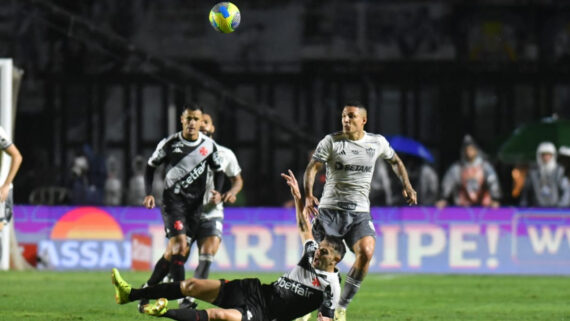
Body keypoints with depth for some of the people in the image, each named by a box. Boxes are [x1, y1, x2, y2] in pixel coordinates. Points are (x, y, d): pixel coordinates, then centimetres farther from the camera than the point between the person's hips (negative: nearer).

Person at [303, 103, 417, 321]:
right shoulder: (331, 142, -1)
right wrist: (308, 196, -27)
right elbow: (312, 168, -10)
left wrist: (407, 186, 15)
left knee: (366, 253, -22)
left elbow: (394, 161, 27)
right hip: (330, 209, -1)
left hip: (360, 212, 1)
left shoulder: (377, 142, 7)